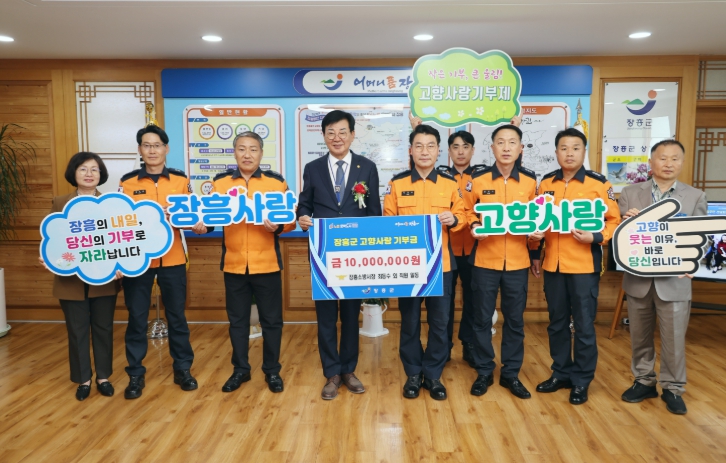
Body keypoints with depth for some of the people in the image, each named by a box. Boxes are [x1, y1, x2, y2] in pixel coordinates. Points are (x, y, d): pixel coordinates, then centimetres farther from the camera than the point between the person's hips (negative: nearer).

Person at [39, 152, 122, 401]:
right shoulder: (60, 204, 3)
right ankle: (83, 379, 24)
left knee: (103, 328, 11)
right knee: (77, 330, 9)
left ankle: (103, 376, 26)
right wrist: (45, 258, -19)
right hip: (71, 280, 0)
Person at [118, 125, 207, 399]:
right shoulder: (127, 182, 2)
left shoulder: (181, 180, 4)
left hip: (172, 259, 1)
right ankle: (136, 375, 21)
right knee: (137, 318, 7)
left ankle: (183, 369, 24)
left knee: (177, 315, 10)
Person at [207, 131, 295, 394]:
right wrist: (203, 224, -16)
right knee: (237, 320, 13)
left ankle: (272, 370, 24)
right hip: (233, 263, 2)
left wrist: (278, 225, -20)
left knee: (271, 320, 7)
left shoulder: (276, 182, 1)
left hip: (266, 263, -2)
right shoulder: (221, 183, 7)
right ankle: (240, 369, 29)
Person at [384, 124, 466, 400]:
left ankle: (433, 375, 22)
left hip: (440, 263, 1)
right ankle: (413, 375, 23)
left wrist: (453, 219, -12)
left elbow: (462, 217, 8)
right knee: (409, 321, 7)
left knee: (439, 322, 6)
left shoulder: (450, 184, 5)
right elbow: (387, 222, 5)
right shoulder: (396, 183, 3)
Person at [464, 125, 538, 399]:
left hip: (518, 261, 2)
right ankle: (484, 372, 23)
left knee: (515, 319, 10)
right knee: (482, 318, 7)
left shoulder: (530, 180, 3)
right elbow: (467, 211, 7)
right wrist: (474, 226, -12)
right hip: (485, 260, -1)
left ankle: (511, 373, 26)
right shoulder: (477, 179, -2)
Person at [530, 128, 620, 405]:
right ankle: (561, 373, 29)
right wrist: (535, 254, 12)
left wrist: (596, 237, -20)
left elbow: (614, 221, -2)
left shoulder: (599, 184, -4)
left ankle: (582, 380, 19)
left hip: (584, 266, -4)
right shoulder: (546, 183, 7)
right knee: (557, 322, 13)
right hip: (553, 265, 4)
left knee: (584, 325, 4)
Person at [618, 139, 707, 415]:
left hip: (674, 280, -1)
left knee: (674, 338, 6)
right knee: (640, 334, 13)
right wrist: (625, 222, -23)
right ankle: (644, 381, 30)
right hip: (638, 278, 1)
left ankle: (673, 388, 24)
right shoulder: (630, 193, 4)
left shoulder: (696, 197, 4)